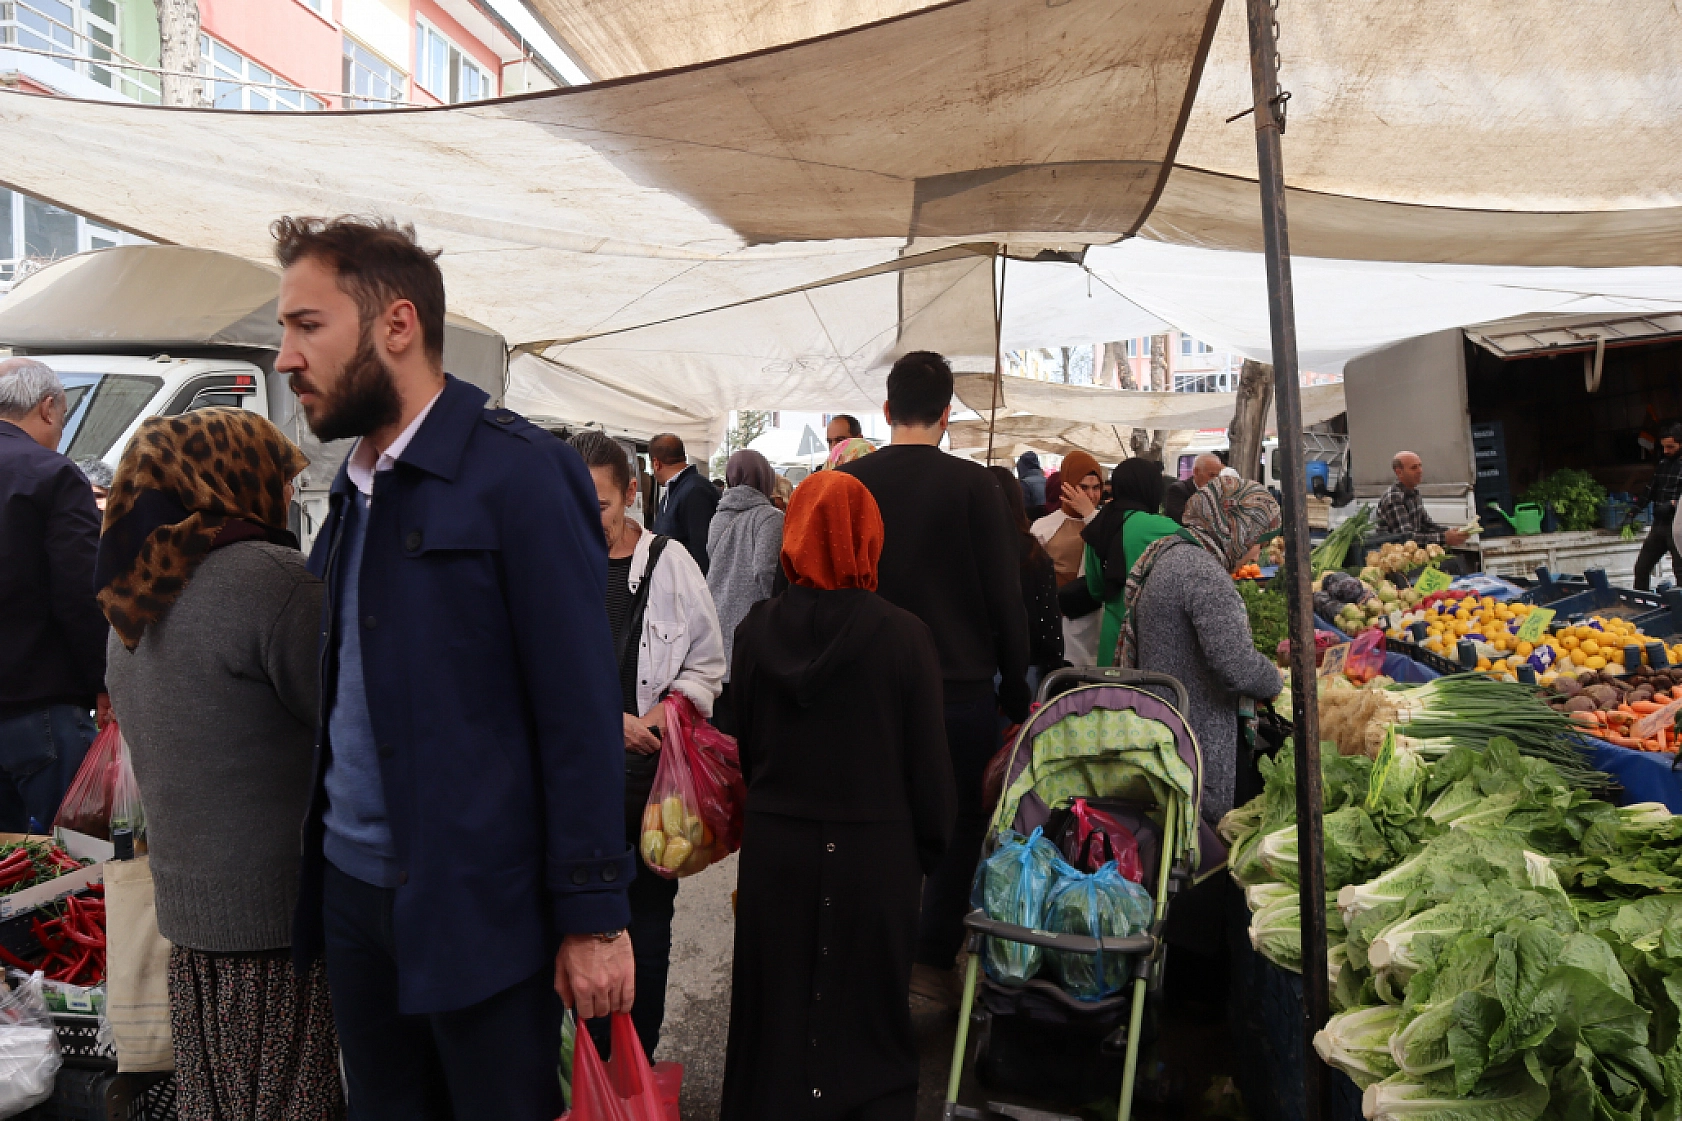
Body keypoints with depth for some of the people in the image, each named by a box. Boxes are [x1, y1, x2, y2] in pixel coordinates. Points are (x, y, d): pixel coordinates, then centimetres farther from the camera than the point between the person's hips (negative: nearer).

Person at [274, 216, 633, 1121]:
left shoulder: (518, 474, -13)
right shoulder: (353, 484, 10)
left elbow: (579, 711, -16)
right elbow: (349, 696, 11)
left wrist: (592, 916, -15)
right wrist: (320, 861, 8)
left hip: (479, 901, -7)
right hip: (352, 891, 7)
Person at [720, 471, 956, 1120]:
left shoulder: (757, 630, -7)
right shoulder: (903, 635, -15)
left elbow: (742, 748, 4)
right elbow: (928, 763, -7)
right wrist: (927, 854, 7)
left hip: (774, 852, 2)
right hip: (874, 857, -2)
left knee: (776, 1021, 18)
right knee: (867, 1024, 15)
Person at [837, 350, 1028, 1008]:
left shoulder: (845, 483, 0)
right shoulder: (971, 484, -9)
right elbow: (1005, 596, -7)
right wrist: (1016, 693, 3)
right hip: (961, 685, -3)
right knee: (962, 820, 11)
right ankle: (934, 957, 11)